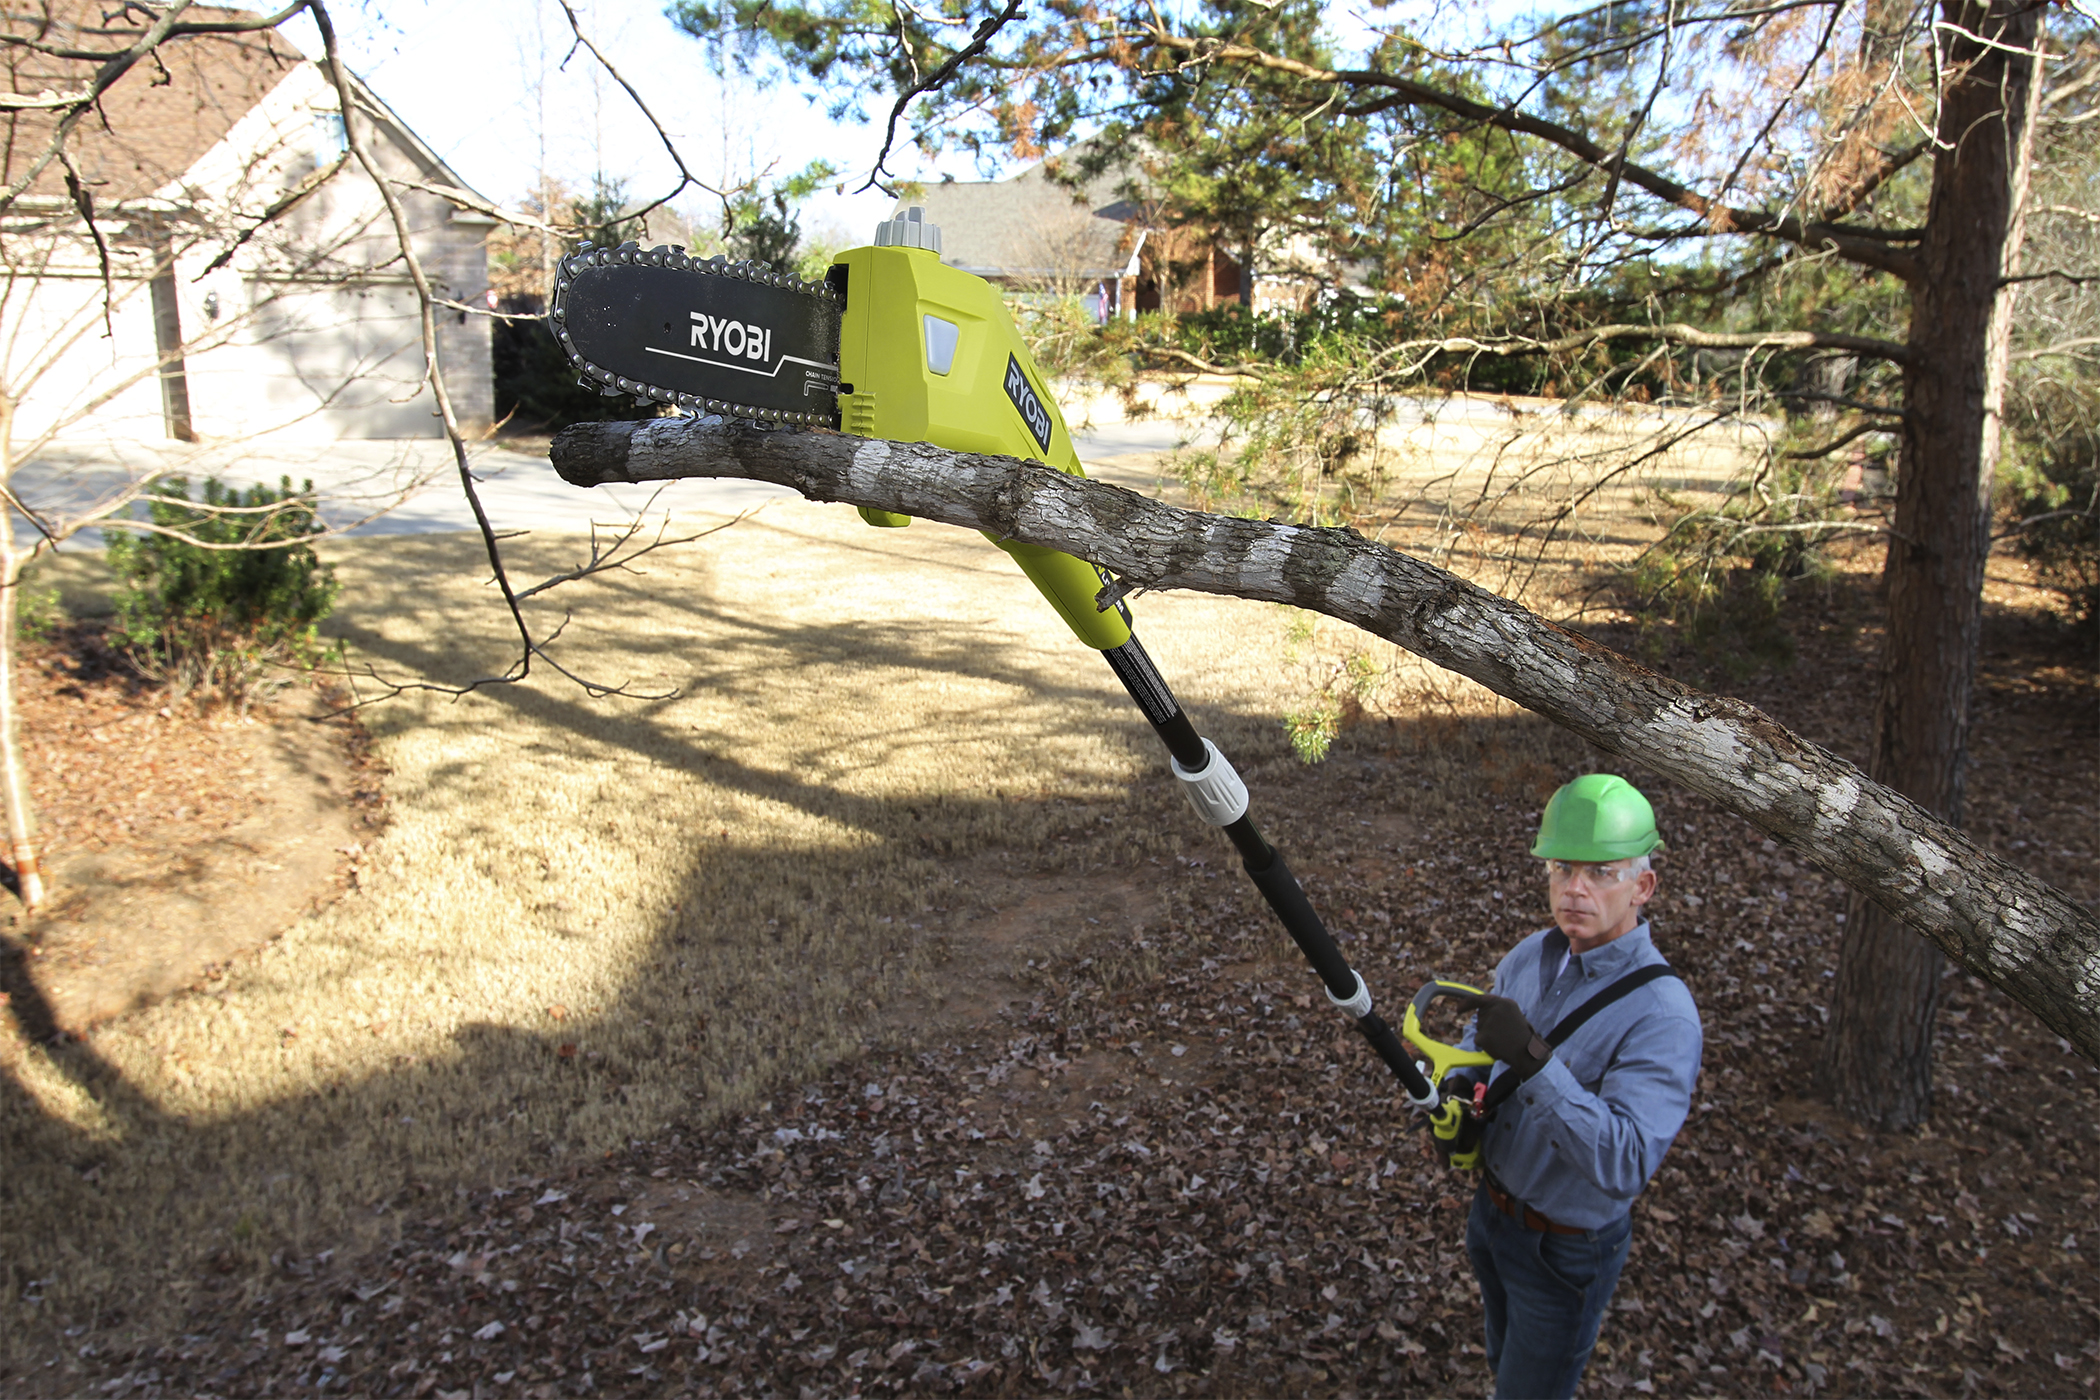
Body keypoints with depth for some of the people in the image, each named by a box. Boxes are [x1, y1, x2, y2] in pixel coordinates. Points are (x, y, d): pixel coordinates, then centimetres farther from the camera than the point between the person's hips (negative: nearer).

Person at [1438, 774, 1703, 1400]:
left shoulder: (1662, 1014, -30)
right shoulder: (1533, 955, -8)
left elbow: (1625, 1164, -40)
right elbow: (1482, 1033, 13)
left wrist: (1533, 1059, -48)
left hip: (1565, 1248, -6)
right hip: (1492, 1204, 6)